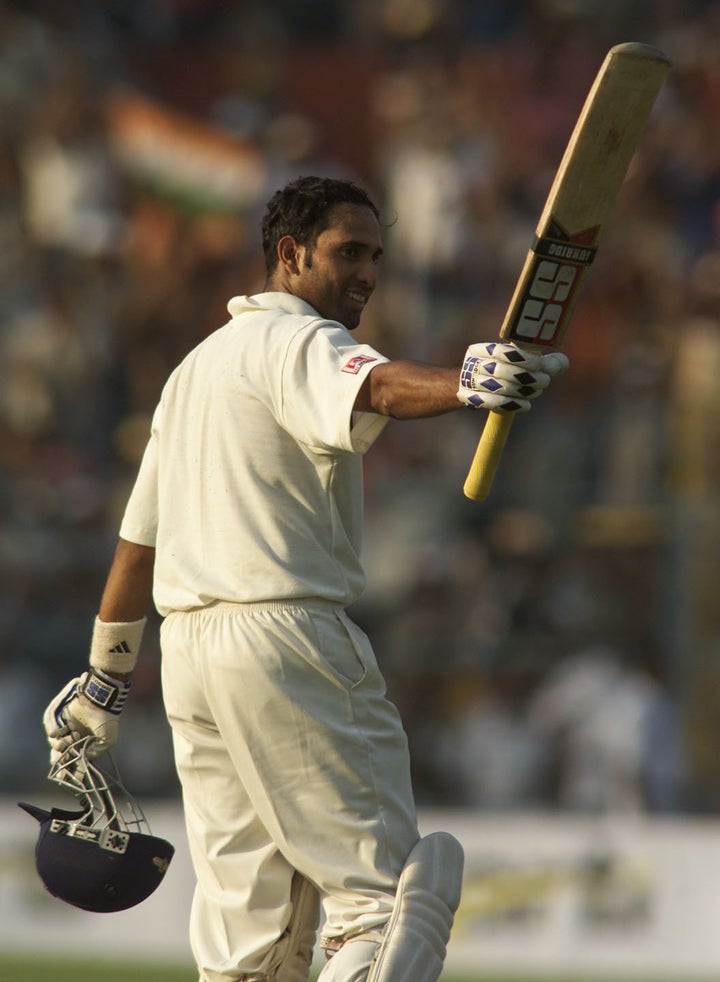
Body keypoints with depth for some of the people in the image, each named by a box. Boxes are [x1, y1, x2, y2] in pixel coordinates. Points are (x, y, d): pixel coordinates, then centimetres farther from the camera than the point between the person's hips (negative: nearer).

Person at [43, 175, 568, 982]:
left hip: (188, 644, 9)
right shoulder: (298, 342, -5)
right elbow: (373, 388, -30)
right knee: (385, 888, -12)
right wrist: (464, 386, -49)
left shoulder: (196, 366, 23)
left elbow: (138, 542, 27)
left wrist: (106, 676, 33)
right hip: (285, 640, -9)